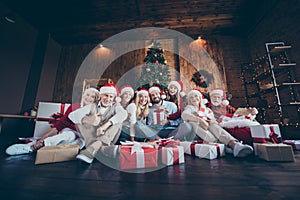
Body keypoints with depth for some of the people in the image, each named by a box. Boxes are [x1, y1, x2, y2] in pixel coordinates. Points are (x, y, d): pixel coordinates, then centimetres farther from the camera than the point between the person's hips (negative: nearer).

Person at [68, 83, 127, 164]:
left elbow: (123, 114, -20)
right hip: (90, 138, 1)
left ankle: (91, 149, -35)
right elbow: (72, 115, -8)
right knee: (81, 120, -13)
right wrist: (87, 119, -30)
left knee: (118, 120, -22)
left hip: (108, 140, -1)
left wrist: (105, 125, -35)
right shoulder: (92, 106, 7)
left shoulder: (116, 106, 4)